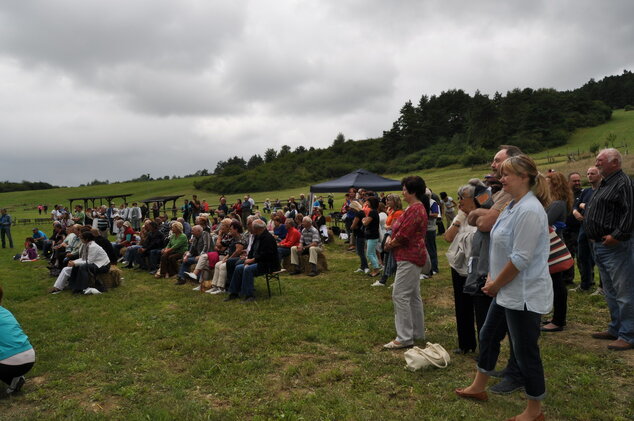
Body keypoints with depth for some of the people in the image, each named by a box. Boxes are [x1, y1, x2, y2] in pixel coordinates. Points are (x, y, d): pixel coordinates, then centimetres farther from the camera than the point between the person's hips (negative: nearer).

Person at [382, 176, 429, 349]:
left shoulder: (415, 210, -20)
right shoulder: (416, 207, 15)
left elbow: (403, 236, -21)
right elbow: (401, 229, 18)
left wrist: (390, 244, -4)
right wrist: (391, 239, 2)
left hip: (409, 258, -11)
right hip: (412, 257, 11)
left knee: (400, 295, -8)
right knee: (413, 296, 16)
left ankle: (404, 338, -3)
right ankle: (418, 333, 26)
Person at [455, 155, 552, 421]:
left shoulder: (529, 210, -23)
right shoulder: (513, 206, 9)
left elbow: (521, 259, -24)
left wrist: (495, 284, -13)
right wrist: (492, 279, 7)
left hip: (524, 294, -10)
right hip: (508, 291, 10)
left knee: (525, 352, 5)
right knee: (488, 336, 21)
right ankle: (478, 387, 39)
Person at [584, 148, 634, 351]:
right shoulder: (605, 184, 19)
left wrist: (617, 236, -22)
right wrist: (592, 235, 15)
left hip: (616, 247, -10)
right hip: (600, 245, 11)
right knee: (610, 291, 18)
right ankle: (616, 328, 29)